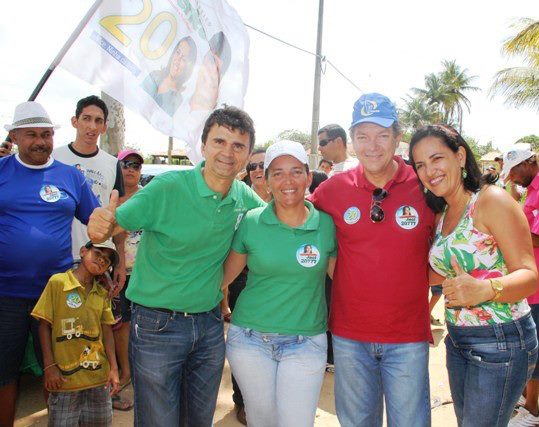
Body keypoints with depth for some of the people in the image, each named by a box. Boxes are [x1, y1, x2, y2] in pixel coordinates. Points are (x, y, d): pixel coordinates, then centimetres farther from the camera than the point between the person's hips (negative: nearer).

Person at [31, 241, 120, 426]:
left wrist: (114, 369, 1)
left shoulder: (102, 293, 6)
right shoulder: (57, 282, -5)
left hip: (99, 376, 4)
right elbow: (44, 326, -4)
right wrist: (49, 366, -7)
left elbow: (107, 331, 6)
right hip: (65, 377, -4)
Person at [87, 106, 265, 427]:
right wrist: (100, 228, -39)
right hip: (158, 324, -4)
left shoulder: (245, 197, -3)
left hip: (210, 323, 5)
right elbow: (115, 225, -17)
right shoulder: (168, 187, -17)